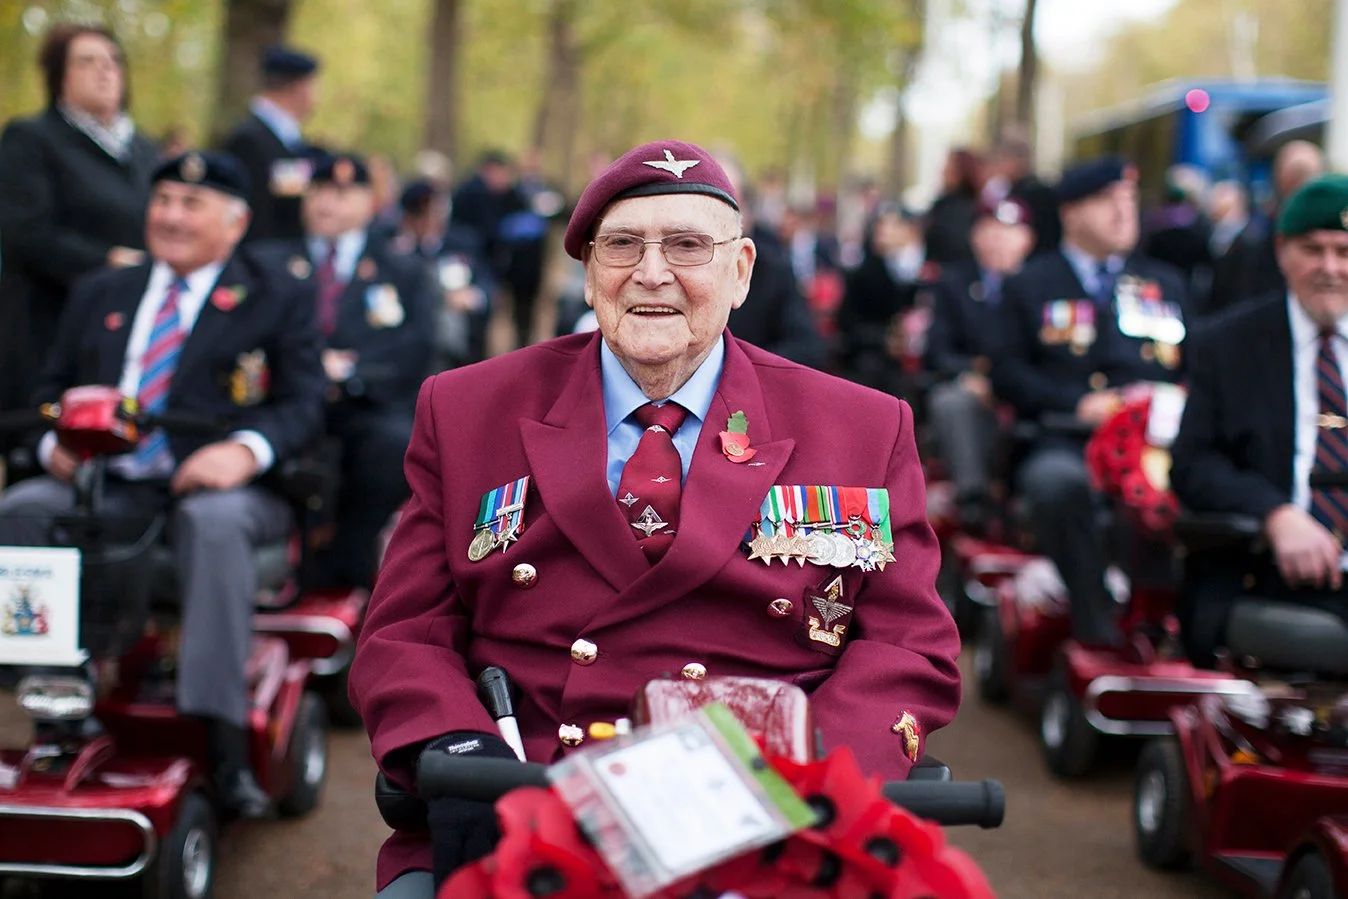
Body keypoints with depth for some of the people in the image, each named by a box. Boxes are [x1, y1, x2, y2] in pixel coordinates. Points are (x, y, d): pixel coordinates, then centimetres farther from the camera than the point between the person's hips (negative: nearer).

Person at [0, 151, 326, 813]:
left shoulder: (278, 300, 11)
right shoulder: (99, 295, 24)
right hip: (109, 485, 4)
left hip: (224, 487, -4)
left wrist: (245, 449, -22)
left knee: (212, 521, -38)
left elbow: (301, 404, 0)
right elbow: (54, 390, 23)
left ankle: (224, 744, -39)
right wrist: (56, 443, -2)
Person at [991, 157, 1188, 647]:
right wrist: (1078, 403, -9)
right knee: (1055, 480, -39)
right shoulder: (1029, 285, 18)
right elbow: (1006, 373, 6)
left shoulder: (1166, 284, 28)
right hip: (1064, 440, -2)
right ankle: (1097, 627, -32)